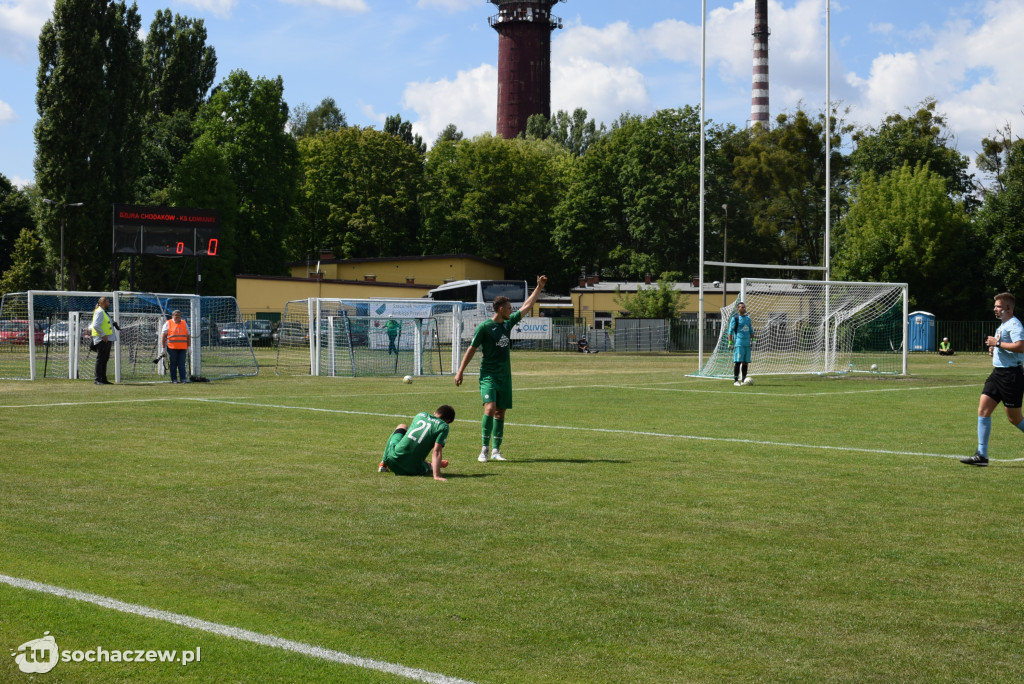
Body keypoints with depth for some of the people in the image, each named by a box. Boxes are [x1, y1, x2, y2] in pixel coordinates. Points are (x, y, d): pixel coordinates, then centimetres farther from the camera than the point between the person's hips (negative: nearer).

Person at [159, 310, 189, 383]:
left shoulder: (184, 324, 16)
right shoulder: (168, 323, 5)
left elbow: (188, 336, 17)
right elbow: (163, 335, 1)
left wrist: (188, 347, 10)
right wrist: (163, 347, -5)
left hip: (182, 348, 2)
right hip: (172, 348, -2)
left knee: (182, 364, -4)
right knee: (173, 364, 0)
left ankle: (183, 378, -7)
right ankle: (174, 379, 5)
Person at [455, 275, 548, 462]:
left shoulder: (508, 323, 10)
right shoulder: (484, 327, -8)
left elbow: (526, 306, 18)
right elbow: (471, 349, -5)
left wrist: (539, 287, 18)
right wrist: (460, 371, -5)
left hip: (505, 376, 6)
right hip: (488, 375, -6)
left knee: (500, 413, 5)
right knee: (490, 408, -19)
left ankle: (496, 451, 10)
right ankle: (484, 449, -12)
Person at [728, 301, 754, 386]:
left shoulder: (748, 318, 16)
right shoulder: (735, 318, -2)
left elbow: (751, 331, 24)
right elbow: (730, 331, -3)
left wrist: (752, 340, 16)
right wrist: (730, 343, -9)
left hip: (747, 344, 6)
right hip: (738, 343, -6)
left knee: (746, 362, 5)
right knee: (737, 362, -7)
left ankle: (743, 380, 10)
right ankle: (735, 380, -4)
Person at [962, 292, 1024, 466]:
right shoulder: (1002, 325, 17)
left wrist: (997, 343, -21)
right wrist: (994, 349, 11)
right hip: (998, 372, 9)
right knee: (983, 409, -2)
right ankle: (982, 455, -3)